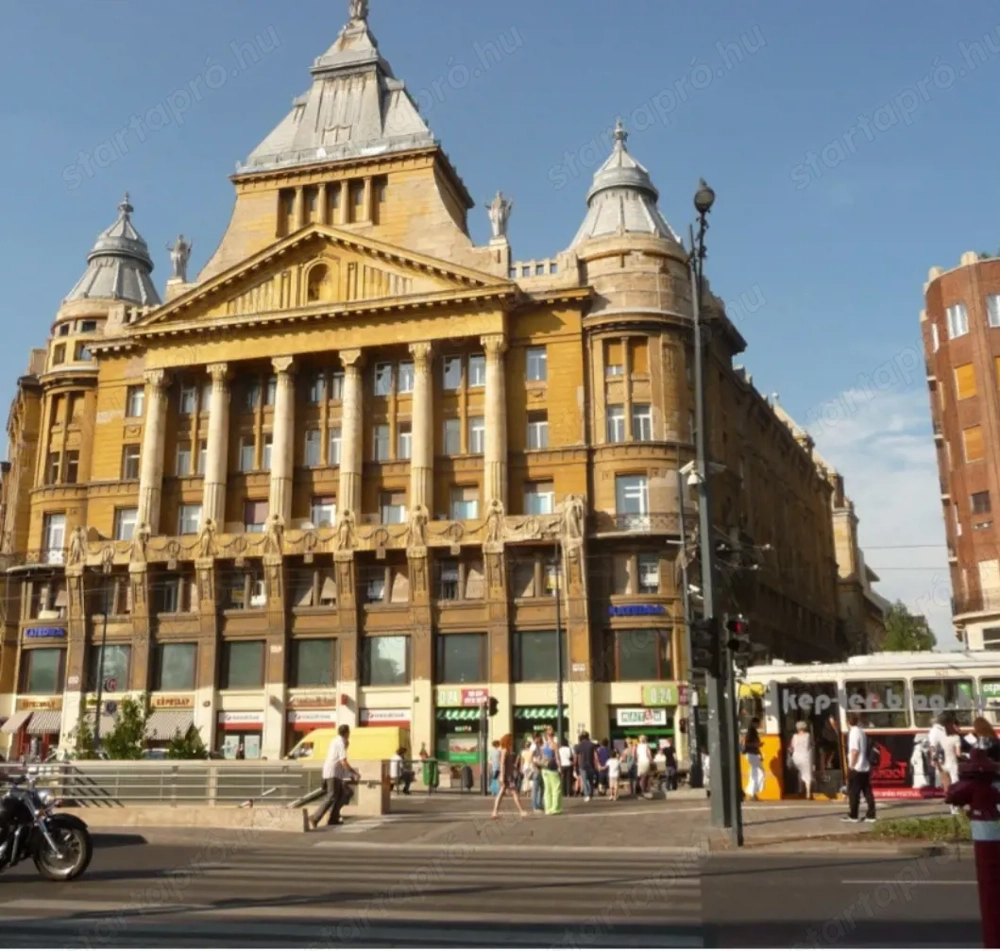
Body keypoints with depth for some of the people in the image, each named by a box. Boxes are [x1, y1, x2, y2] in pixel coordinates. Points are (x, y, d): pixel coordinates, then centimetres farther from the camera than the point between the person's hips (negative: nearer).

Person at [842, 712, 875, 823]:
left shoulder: (854, 733, -14)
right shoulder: (861, 732, 11)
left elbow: (855, 751, -21)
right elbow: (864, 750, 15)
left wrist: (851, 765, -14)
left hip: (856, 768, -8)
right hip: (865, 767, 8)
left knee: (853, 793, -1)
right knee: (867, 792, 7)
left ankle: (853, 816, 3)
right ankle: (870, 815, 8)